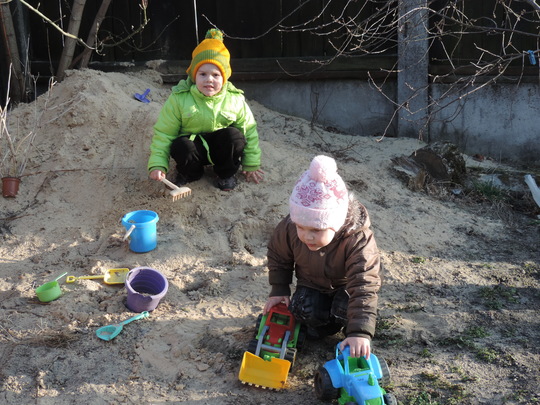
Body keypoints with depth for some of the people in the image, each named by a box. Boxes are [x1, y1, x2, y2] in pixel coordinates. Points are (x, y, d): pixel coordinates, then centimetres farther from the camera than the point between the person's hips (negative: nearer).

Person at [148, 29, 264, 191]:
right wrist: (158, 164, -18)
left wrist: (252, 165, 4)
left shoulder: (235, 99, -9)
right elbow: (164, 133, -8)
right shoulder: (179, 99, -12)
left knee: (234, 136, -30)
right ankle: (189, 173, 2)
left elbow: (249, 130, 2)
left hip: (221, 147, 1)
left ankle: (226, 173, 0)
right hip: (193, 143, -1)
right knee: (181, 146, -35)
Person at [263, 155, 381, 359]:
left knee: (345, 309, -32)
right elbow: (278, 256, -2)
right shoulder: (289, 228, -27)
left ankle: (357, 345, 0)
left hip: (346, 287, -3)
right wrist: (279, 290, -6)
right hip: (312, 285, 3)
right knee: (302, 308, -25)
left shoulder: (358, 239, -38)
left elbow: (364, 287, -42)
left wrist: (360, 332, -48)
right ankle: (325, 325, 7)